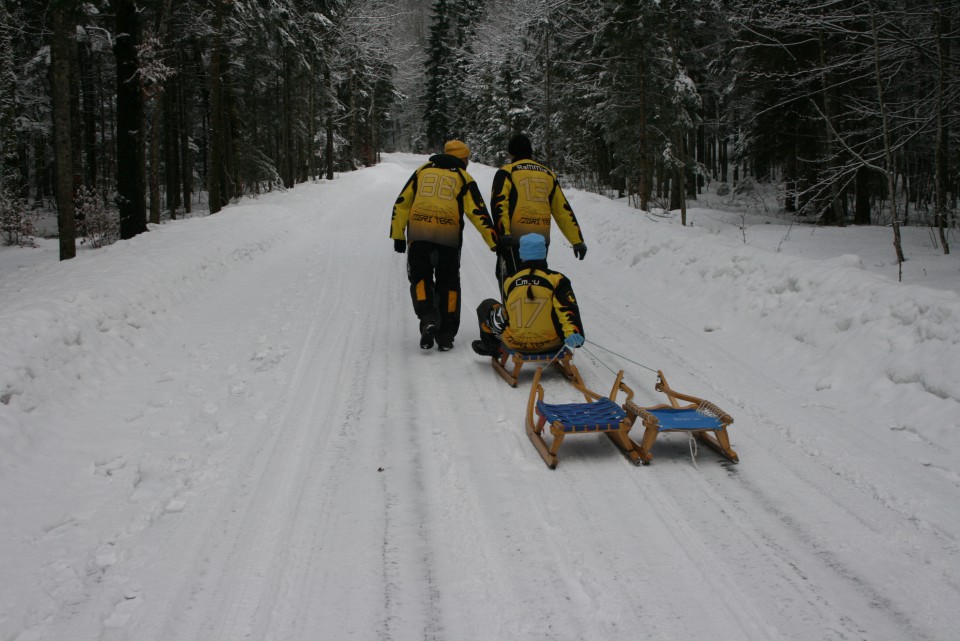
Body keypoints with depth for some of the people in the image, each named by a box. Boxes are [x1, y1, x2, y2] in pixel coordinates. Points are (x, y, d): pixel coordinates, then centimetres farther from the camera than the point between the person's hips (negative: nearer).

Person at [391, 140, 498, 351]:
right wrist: (494, 243, 0)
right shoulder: (463, 177, 12)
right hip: (449, 236, -1)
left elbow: (402, 203, 13)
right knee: (448, 284, 12)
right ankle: (445, 337, 12)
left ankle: (428, 319, -12)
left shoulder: (422, 170, 18)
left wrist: (398, 235, 15)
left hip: (418, 234, 1)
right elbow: (477, 212, 2)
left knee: (420, 278, 13)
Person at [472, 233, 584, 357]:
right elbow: (567, 309, -19)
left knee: (487, 305, 24)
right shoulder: (556, 279, -9)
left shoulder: (510, 282, -2)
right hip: (552, 344, -1)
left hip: (516, 344, 1)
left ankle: (490, 346, 42)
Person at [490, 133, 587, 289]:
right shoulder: (548, 174, 18)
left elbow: (499, 203, -12)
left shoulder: (506, 171, 5)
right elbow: (563, 209, 15)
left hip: (515, 238, -4)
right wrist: (577, 240, 15)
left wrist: (503, 232, -22)